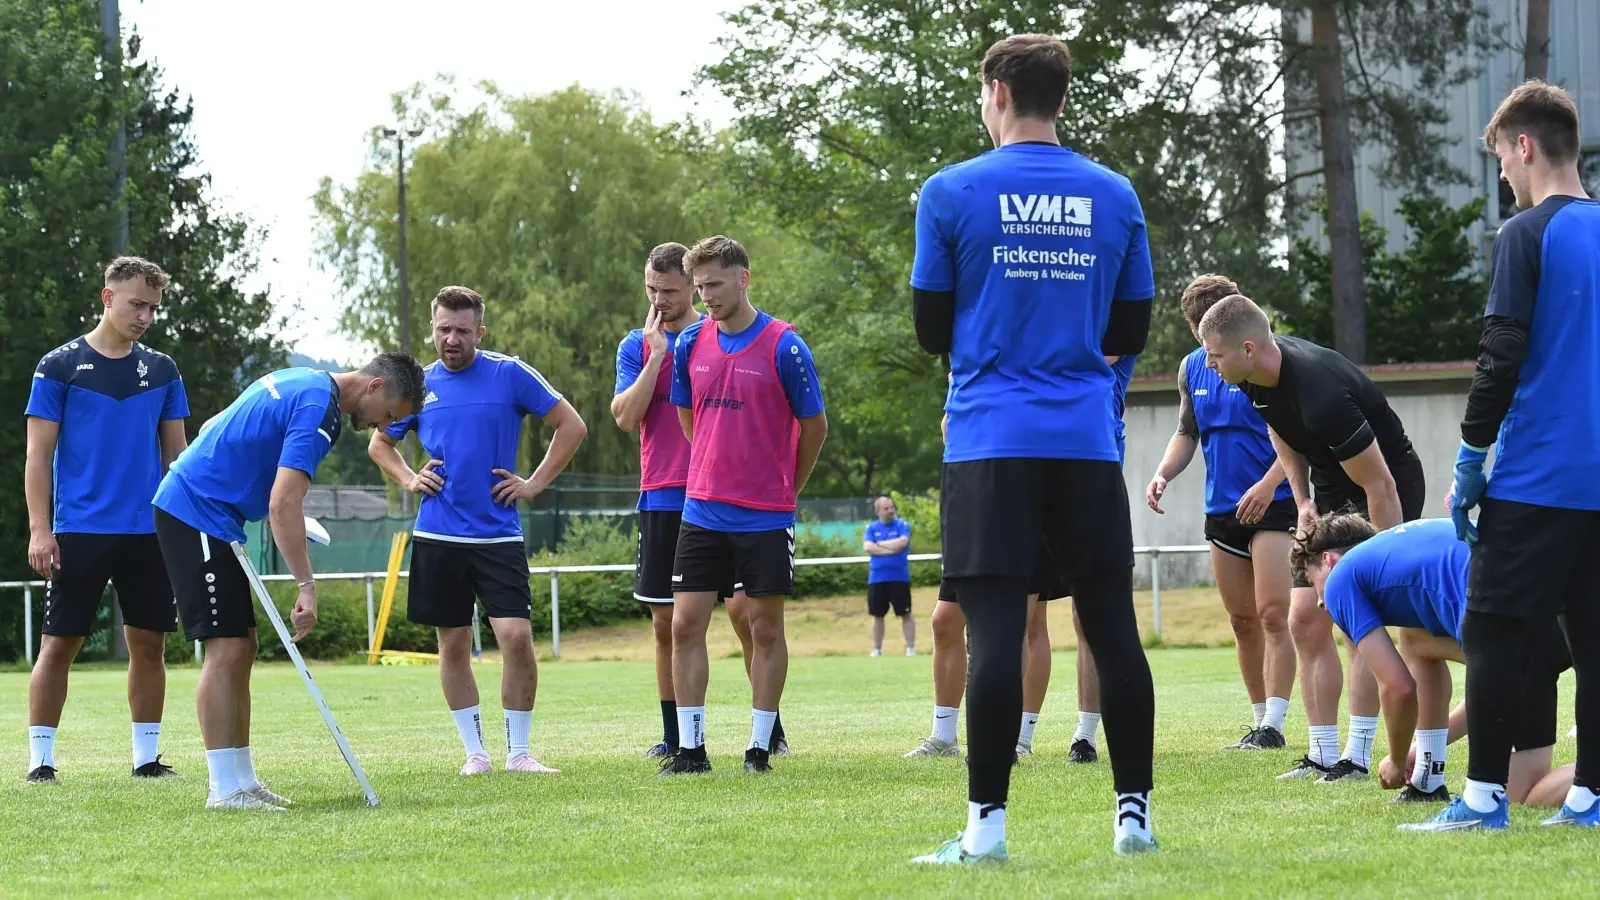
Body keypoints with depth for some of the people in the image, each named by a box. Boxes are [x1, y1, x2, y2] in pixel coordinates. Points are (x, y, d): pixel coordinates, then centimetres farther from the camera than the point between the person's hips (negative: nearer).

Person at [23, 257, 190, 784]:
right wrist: (40, 529, -9)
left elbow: (176, 452, 15)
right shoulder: (60, 366, -1)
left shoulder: (162, 370, 10)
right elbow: (38, 454, -2)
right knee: (59, 645, -3)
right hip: (80, 532, -4)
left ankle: (147, 758, 13)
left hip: (149, 533, 4)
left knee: (149, 643, 5)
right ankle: (40, 761, 2)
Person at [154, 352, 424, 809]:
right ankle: (224, 789, -10)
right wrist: (306, 587, -27)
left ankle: (241, 778, 12)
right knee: (226, 648, -11)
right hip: (196, 512, -10)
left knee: (241, 648, 10)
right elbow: (283, 505, -27)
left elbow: (216, 429, 23)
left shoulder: (299, 381, 13)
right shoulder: (319, 408, -18)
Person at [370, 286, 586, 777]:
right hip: (438, 536, 3)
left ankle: (518, 751, -1)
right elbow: (380, 444, 22)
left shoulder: (510, 375, -1)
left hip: (499, 532, -2)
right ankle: (475, 751, 15)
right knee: (453, 644, 5)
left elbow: (572, 425, 3)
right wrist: (410, 479, 5)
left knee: (516, 637, -12)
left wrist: (535, 483, -2)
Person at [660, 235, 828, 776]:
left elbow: (814, 426, 1)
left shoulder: (782, 345, -9)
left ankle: (760, 747, 10)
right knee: (685, 624, -1)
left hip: (766, 518, -4)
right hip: (703, 510, 4)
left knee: (766, 629, 3)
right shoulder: (690, 344, 4)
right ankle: (690, 748, 4)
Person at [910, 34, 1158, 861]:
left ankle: (985, 824, -8)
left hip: (990, 442, -3)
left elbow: (932, 331, 3)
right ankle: (1134, 815, 8)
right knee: (1112, 623, 6)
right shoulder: (1115, 196, 8)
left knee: (994, 628, -5)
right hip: (1087, 442, 3)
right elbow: (1131, 332, 13)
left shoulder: (953, 194, -2)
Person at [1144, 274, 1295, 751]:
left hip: (1273, 503, -6)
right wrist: (1162, 474, 0)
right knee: (1242, 621, 9)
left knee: (1272, 614, -13)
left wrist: (1268, 485, -23)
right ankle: (1260, 722, 16)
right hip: (1222, 509, 6)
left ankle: (1273, 725, -14)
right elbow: (1187, 433, 19)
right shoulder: (1192, 367, 10)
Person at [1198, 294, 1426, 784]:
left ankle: (1357, 757, -14)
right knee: (1305, 619, 2)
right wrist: (1303, 500, 4)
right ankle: (1323, 756, 6)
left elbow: (1381, 487, -31)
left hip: (1388, 491, -9)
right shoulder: (1259, 376, -11)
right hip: (1331, 491, 9)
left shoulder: (1320, 396, -37)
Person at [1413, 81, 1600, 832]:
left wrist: (1470, 461, -7)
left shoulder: (1526, 235, -9)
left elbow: (1502, 357, -14)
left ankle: (1484, 796, -3)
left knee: (1493, 630, -1)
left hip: (1537, 474, -7)